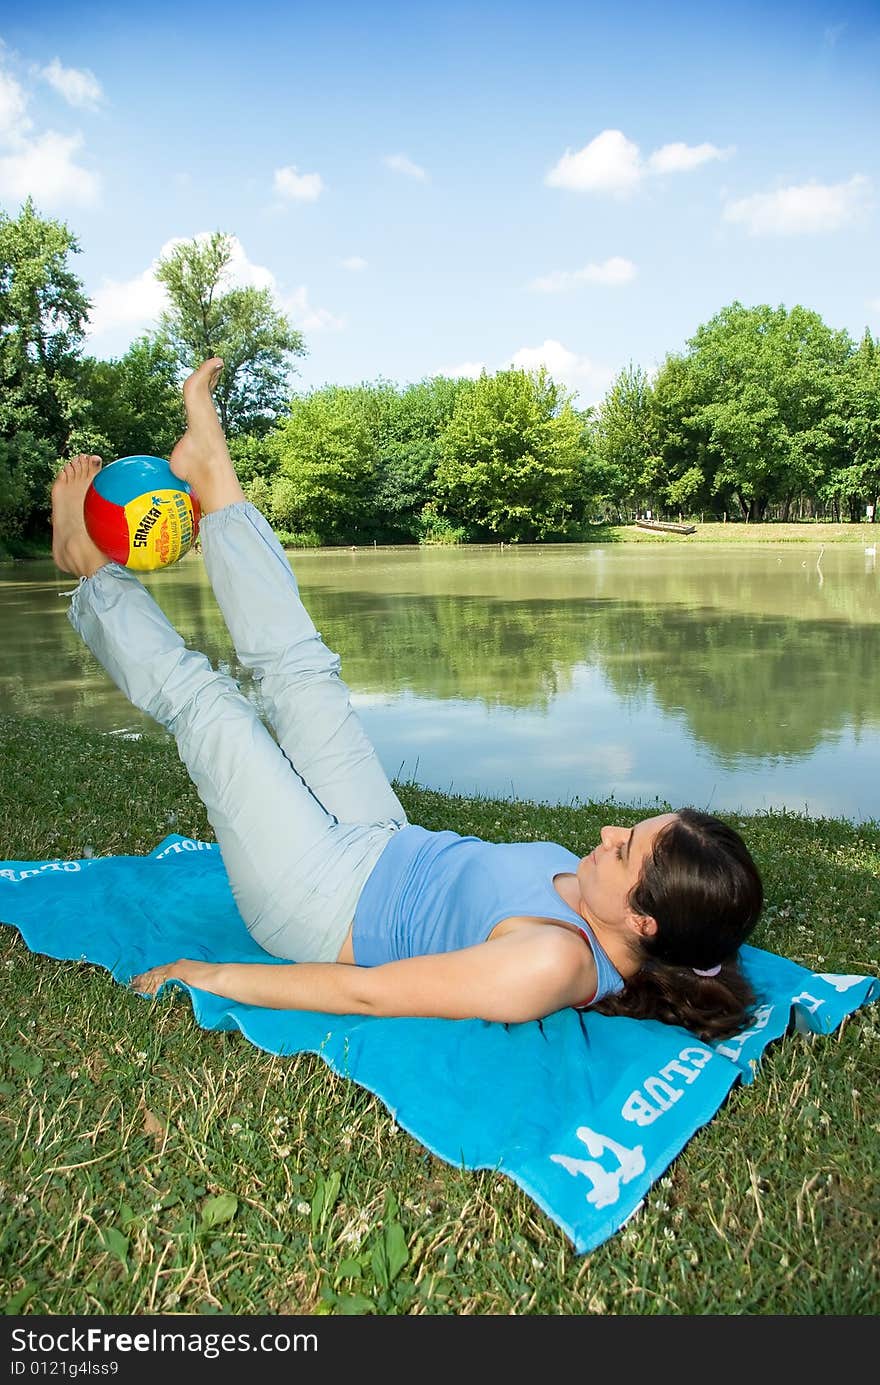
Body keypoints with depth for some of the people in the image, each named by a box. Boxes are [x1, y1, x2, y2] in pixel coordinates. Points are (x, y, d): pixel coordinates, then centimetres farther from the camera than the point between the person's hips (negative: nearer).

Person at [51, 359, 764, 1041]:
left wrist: (210, 976, -22)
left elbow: (360, 993, -31)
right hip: (384, 847, 6)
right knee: (301, 669, 6)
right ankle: (211, 475, 23)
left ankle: (95, 569, 25)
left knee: (202, 701, -1)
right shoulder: (599, 899, -14)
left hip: (321, 903, -6)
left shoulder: (548, 965, -38)